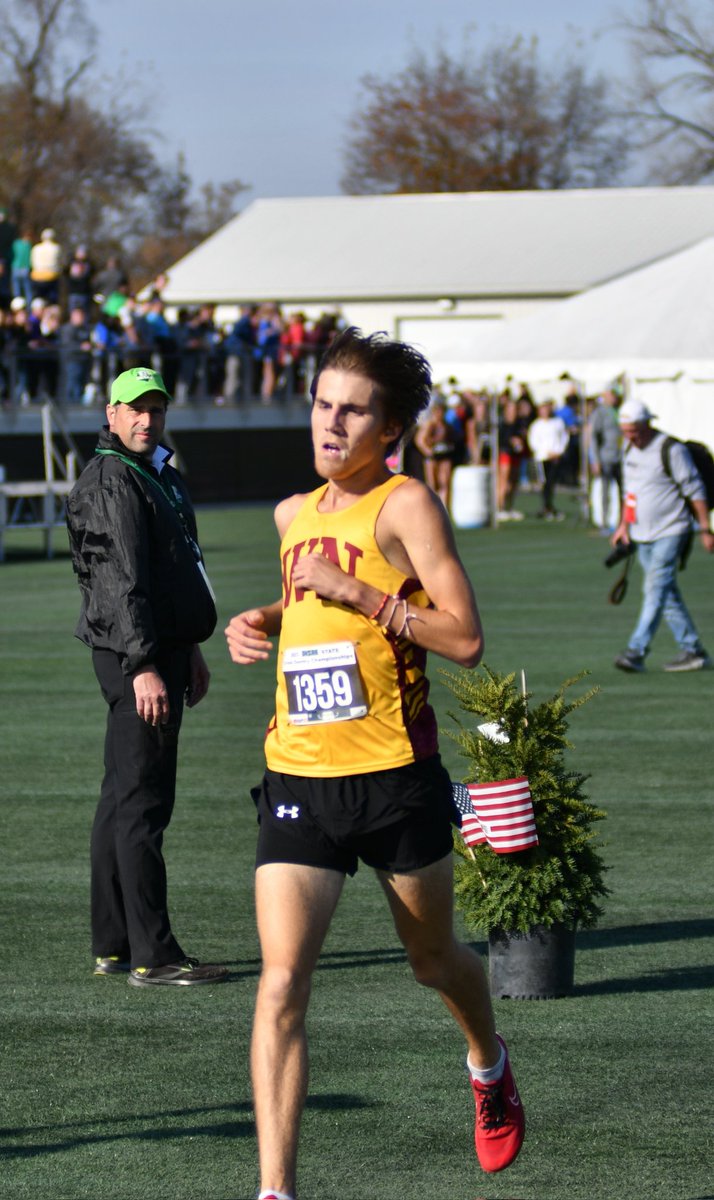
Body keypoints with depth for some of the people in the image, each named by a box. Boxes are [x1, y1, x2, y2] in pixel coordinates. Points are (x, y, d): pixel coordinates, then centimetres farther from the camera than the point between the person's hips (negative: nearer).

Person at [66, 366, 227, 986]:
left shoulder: (161, 476, 18)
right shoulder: (110, 483, -13)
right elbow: (121, 583, -21)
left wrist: (191, 650, 27)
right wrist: (144, 666, -27)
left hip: (164, 650, 10)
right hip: (134, 655, -10)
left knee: (123, 798, 13)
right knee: (143, 801, -11)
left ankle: (113, 945, 18)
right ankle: (151, 955, -12)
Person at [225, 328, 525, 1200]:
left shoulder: (405, 505, -8)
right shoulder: (293, 516, 11)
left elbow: (465, 638, -16)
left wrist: (355, 592, -21)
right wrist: (263, 623, 10)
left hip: (395, 776, -4)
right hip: (298, 777, 4)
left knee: (434, 958, 18)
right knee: (281, 980, -11)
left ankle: (490, 1066, 51)